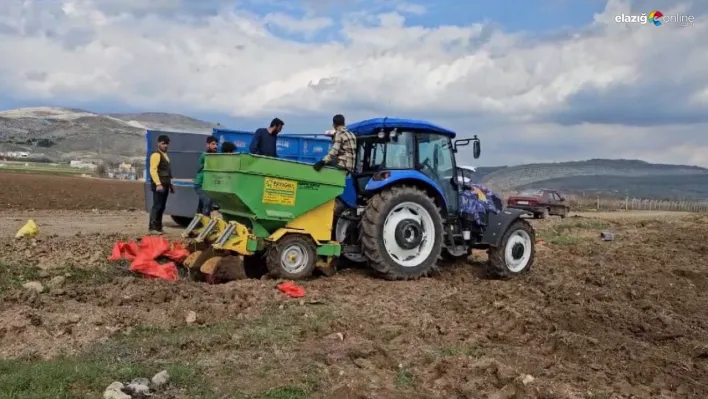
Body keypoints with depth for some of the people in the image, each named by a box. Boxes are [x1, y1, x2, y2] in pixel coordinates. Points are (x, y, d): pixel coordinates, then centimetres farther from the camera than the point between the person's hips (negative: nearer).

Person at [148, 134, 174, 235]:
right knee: (157, 206, -11)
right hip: (158, 185, -10)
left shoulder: (165, 155, 22)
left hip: (165, 185, 10)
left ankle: (158, 227, 16)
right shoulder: (156, 155, -9)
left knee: (162, 207, 11)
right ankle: (153, 228, -10)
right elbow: (153, 170, -18)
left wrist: (170, 184, 26)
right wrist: (158, 184, -27)